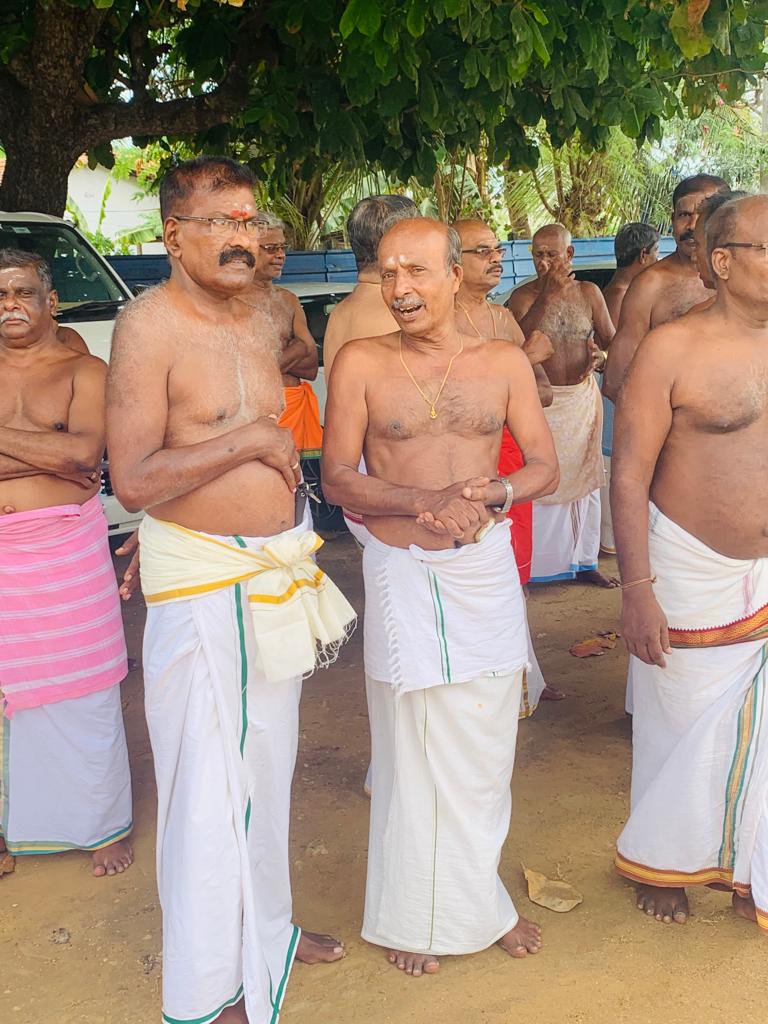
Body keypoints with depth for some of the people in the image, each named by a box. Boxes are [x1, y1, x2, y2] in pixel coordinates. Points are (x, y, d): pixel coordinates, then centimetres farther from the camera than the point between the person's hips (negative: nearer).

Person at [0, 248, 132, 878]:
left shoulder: (83, 371, 0)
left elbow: (86, 452, -17)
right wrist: (53, 455, -13)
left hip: (66, 550, -2)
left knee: (83, 696, 7)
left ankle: (105, 825, 22)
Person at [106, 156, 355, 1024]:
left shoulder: (260, 326, 8)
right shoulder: (149, 326, -16)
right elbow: (133, 480, -23)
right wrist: (247, 442, -19)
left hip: (277, 566, 8)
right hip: (201, 580, -7)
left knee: (267, 758, 19)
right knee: (210, 779, -2)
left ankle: (267, 926, 37)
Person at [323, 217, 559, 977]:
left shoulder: (504, 362, 2)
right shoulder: (361, 363, -4)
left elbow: (545, 465, 5)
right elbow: (337, 479, -5)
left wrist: (491, 494, -17)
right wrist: (424, 502, -20)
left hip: (487, 569, 2)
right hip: (401, 573, -2)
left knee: (485, 750, 11)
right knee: (410, 751, 6)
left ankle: (478, 901, 32)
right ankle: (415, 915, 24)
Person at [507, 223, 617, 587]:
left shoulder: (589, 293, 4)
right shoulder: (523, 296, -6)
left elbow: (612, 340, 7)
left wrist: (600, 356, -16)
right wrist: (546, 296, -28)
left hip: (583, 398, 4)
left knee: (585, 479, 12)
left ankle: (585, 562, 25)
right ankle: (532, 566, 7)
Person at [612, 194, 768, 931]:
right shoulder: (673, 350, -13)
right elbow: (629, 475, -13)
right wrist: (637, 590, -16)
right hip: (692, 570, -4)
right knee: (681, 726, 11)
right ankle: (664, 863, 35)